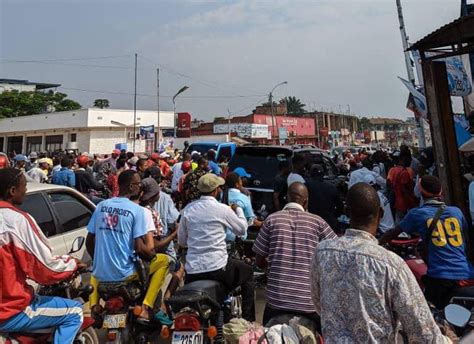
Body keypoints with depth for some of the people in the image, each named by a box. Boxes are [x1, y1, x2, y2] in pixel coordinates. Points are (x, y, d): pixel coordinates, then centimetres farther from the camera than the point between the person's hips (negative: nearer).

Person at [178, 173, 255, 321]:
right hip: (217, 268, -3)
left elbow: (181, 241, 9)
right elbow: (242, 230, 5)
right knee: (247, 272, 22)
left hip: (192, 271, 4)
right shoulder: (222, 209, -9)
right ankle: (248, 319, 24)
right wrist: (238, 209, 20)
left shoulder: (188, 209, 3)